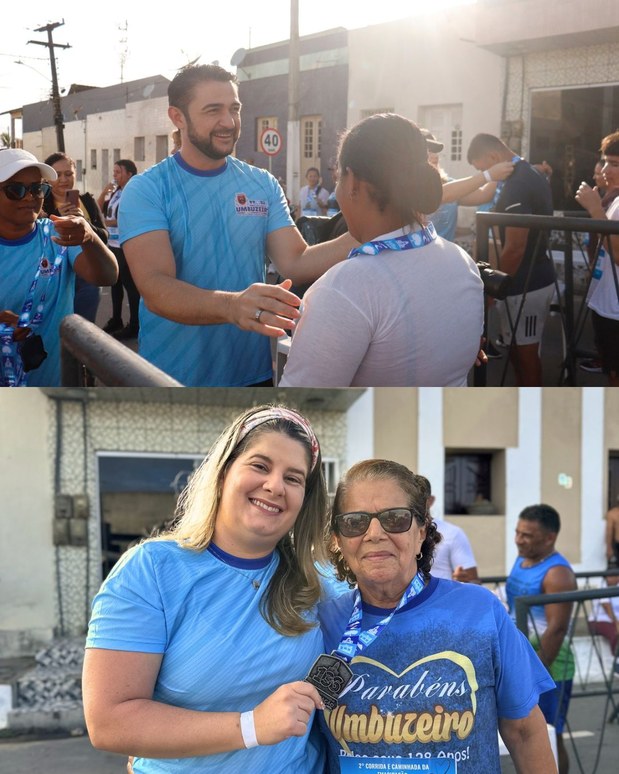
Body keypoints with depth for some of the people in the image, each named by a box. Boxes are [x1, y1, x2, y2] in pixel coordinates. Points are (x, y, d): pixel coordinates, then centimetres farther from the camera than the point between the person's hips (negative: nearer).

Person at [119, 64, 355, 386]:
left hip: (253, 373, 4)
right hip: (175, 380, -4)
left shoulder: (263, 185, 1)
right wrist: (232, 305, -43)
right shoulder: (146, 190, -12)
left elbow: (296, 264, -6)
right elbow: (156, 289, -25)